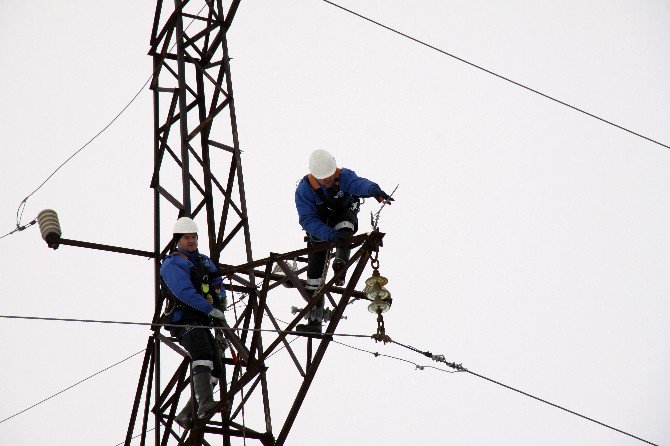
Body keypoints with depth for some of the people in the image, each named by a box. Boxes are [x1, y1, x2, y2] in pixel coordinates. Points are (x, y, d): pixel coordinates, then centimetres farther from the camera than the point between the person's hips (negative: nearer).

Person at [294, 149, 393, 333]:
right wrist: (330, 235, -46)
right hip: (319, 228, 0)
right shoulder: (304, 189, -27)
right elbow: (308, 220, -32)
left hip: (344, 217, 0)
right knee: (315, 269, -4)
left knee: (344, 224, -39)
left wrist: (374, 190, -75)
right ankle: (314, 320, 2)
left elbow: (359, 183, -50)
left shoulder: (344, 176, -28)